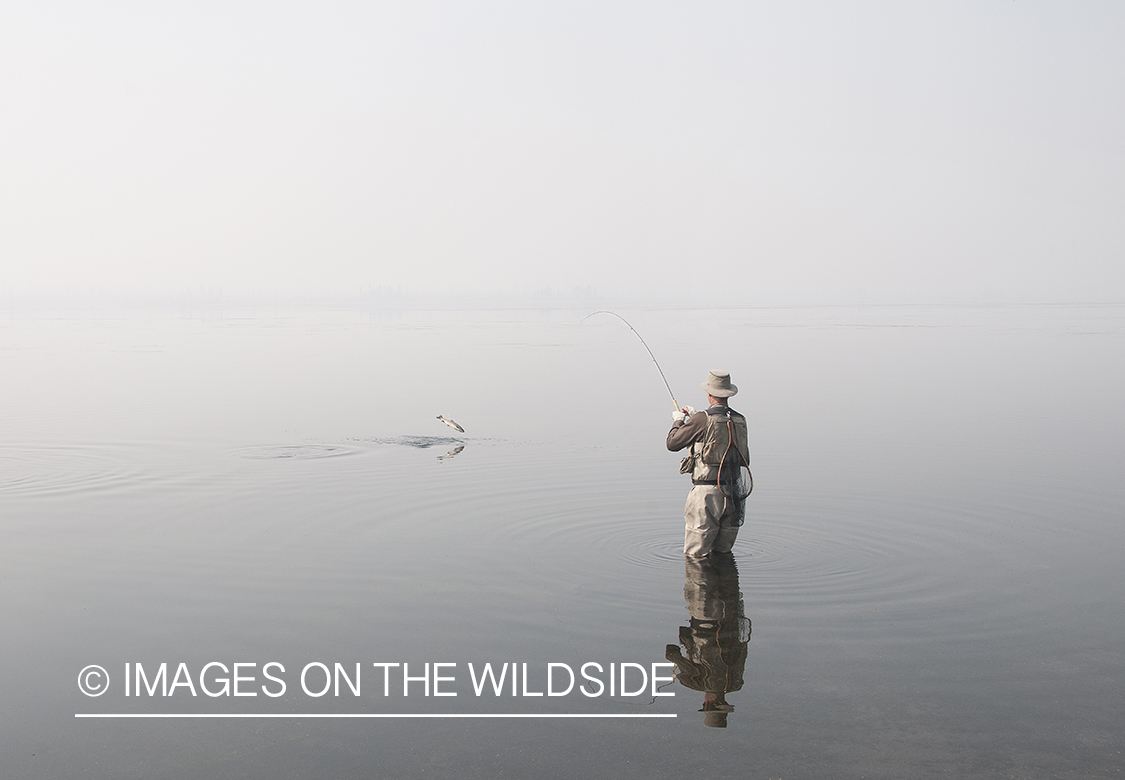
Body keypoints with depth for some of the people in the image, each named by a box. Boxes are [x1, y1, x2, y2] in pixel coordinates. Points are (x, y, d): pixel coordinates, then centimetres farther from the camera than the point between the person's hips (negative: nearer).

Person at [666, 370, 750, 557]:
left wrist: (678, 421, 18)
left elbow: (673, 443, -1)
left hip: (707, 493, -6)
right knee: (722, 553, 18)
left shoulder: (702, 419, -10)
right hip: (734, 495, 6)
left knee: (695, 555, 2)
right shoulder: (740, 421, 8)